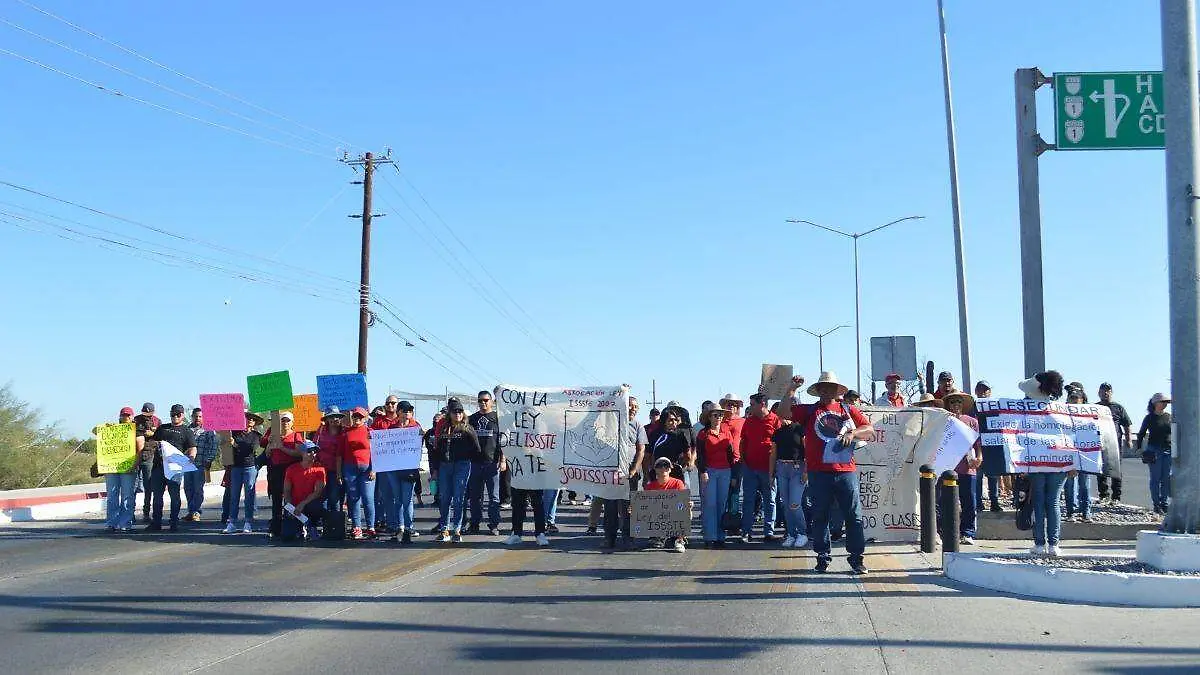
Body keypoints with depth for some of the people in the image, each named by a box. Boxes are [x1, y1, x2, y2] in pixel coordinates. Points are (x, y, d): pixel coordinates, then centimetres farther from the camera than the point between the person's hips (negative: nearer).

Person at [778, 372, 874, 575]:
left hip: (846, 471, 0)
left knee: (854, 516, 0)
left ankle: (856, 557, 8)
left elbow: (870, 430, 9)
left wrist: (852, 434, -8)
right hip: (819, 473, 0)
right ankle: (822, 557, 15)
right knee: (820, 516, 6)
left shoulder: (848, 410, 13)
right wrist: (791, 390, -7)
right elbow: (784, 413, -1)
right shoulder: (809, 411, 10)